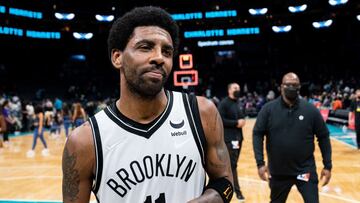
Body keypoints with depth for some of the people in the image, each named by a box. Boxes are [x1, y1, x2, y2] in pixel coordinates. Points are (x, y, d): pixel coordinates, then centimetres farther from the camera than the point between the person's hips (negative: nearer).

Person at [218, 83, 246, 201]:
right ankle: (237, 190, 1)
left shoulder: (239, 103, 13)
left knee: (233, 162, 15)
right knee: (232, 164, -5)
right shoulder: (224, 103, -11)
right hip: (229, 138, -8)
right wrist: (236, 123, -19)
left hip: (238, 136, 8)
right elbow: (220, 120, -19)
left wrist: (242, 121, 2)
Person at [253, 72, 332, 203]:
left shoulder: (311, 110, -4)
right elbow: (257, 134, -6)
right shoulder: (268, 109, -6)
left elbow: (323, 137, 1)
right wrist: (260, 163, -14)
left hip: (305, 170, -1)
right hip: (277, 171, 1)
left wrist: (327, 166, 0)